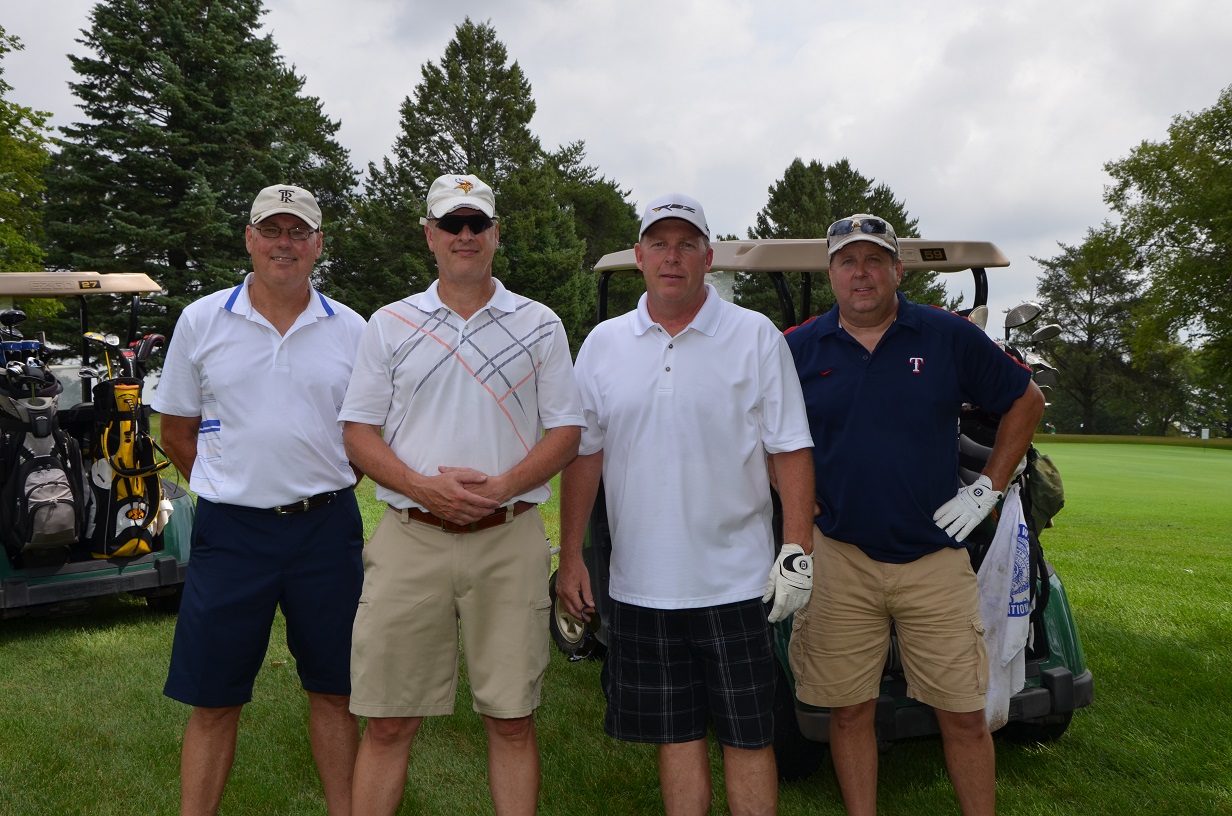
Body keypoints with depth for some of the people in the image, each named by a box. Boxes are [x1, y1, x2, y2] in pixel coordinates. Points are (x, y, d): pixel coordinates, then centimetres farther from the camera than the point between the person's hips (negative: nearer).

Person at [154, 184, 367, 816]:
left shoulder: (350, 330, 5)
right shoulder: (201, 321, 3)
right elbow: (176, 432, 9)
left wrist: (325, 487, 5)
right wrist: (235, 487, 6)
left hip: (327, 529, 1)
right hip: (231, 531, -1)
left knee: (333, 691, 12)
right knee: (213, 703, 7)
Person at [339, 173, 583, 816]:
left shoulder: (539, 325, 8)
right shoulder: (388, 324, 9)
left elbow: (566, 431, 6)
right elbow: (359, 432, 6)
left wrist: (502, 487, -11)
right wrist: (424, 487, -11)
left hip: (508, 541, 0)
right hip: (410, 540, 1)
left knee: (512, 720, 7)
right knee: (387, 721, 6)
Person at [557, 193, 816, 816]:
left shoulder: (756, 337, -1)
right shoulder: (603, 344, 7)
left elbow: (790, 449, -2)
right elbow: (583, 454, 8)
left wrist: (797, 549, -9)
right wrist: (570, 557, 4)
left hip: (736, 579, -2)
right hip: (640, 583, 3)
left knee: (747, 736, 7)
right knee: (676, 735, 13)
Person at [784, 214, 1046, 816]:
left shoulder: (950, 337, 1)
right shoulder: (799, 349, 2)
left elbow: (1026, 401, 10)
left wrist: (988, 489, 3)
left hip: (935, 557, 0)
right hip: (838, 559, 1)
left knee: (964, 715, 6)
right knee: (849, 713, 9)